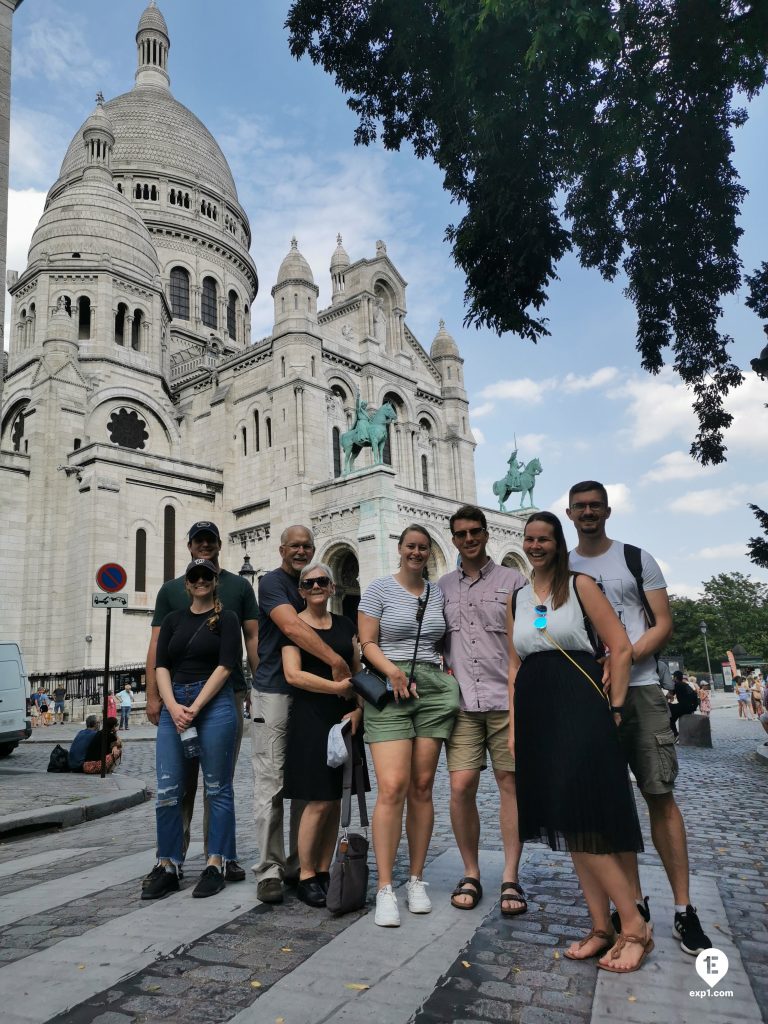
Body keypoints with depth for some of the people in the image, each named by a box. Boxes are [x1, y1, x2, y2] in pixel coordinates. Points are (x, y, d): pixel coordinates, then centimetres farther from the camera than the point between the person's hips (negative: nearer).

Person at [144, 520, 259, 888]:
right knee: (180, 781, 3)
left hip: (228, 695, 0)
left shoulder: (239, 586, 11)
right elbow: (158, 645, 7)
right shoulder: (171, 590, 12)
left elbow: (253, 638, 8)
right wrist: (153, 695, -2)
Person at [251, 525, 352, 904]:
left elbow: (329, 630, 21)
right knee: (271, 783, -4)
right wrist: (336, 661, -28)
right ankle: (269, 870, 5)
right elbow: (292, 627, -23)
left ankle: (298, 865, 20)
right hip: (274, 692, -7)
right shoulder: (272, 582, -7)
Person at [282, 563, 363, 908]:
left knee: (335, 799, 8)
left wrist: (359, 709, -4)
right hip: (310, 718, -5)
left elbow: (358, 672, 12)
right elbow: (293, 674, -11)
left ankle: (323, 871, 20)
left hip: (345, 719, 5)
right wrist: (338, 687, -14)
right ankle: (306, 876, 11)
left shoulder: (345, 625, 13)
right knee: (318, 801, -4)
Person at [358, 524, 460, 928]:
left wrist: (452, 674, 4)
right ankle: (385, 889, -4)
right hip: (389, 690, -4)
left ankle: (416, 880, 18)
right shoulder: (379, 588, 3)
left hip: (433, 688, 4)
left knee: (422, 787, 6)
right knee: (392, 787, -13)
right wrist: (391, 669, -18)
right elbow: (367, 642, -2)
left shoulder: (438, 593, 14)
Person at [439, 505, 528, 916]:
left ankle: (511, 878, 14)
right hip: (461, 701, 2)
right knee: (461, 787, -2)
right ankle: (471, 875, 16)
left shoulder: (513, 580, 5)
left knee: (510, 783, 3)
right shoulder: (443, 586, 12)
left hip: (507, 699, -1)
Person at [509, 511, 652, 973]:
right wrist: (514, 725, 8)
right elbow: (515, 666, 14)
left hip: (579, 707, -5)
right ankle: (602, 927, 18)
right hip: (536, 714, 6)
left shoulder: (580, 585, -2)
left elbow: (622, 648, -5)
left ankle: (634, 925, 7)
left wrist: (613, 708, -7)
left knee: (582, 819, -9)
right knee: (568, 824, 8)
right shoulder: (516, 599, 14)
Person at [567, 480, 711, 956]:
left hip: (639, 688, -2)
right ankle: (636, 902, 17)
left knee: (661, 795, -2)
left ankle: (684, 909, 8)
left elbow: (663, 622, -1)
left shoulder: (636, 558, 5)